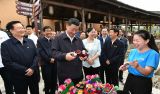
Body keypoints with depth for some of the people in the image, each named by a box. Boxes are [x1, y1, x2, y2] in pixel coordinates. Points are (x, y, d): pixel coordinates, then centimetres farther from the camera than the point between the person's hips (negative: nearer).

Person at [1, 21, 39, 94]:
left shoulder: (30, 42, 8)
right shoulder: (5, 44, -7)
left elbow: (36, 55, 5)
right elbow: (7, 62, -14)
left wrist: (32, 68, -12)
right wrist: (25, 70, -17)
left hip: (33, 75, 4)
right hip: (19, 78, -4)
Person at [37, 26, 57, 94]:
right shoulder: (40, 41, 2)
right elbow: (40, 52, -8)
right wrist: (49, 59, -12)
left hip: (54, 63, 3)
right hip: (46, 64, -3)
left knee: (54, 81, 9)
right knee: (47, 81, 4)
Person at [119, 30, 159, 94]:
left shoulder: (153, 54, -16)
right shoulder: (133, 51, 3)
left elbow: (147, 73, -22)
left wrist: (137, 66, -39)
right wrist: (125, 67, -4)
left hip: (143, 83, -6)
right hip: (130, 79, 6)